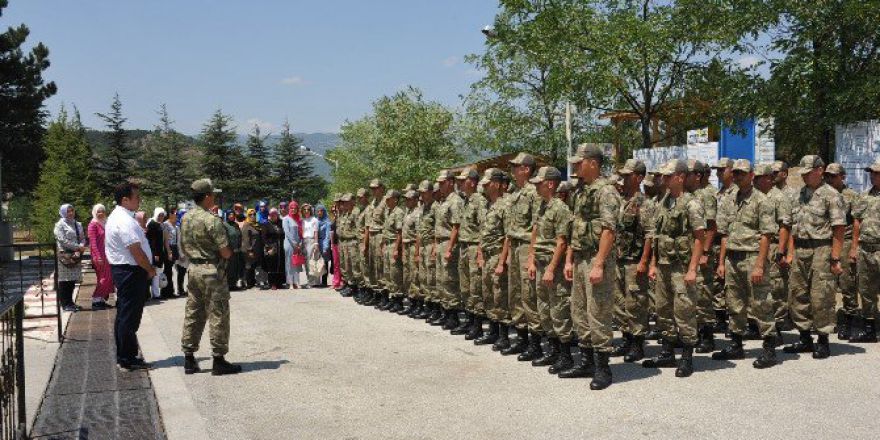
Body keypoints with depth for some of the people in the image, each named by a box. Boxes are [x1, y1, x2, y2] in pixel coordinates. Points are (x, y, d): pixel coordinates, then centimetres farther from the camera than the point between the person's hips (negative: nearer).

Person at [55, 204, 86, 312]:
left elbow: (82, 238, 12)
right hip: (65, 256, -6)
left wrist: (81, 247, -9)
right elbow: (63, 240, -13)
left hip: (76, 256, 6)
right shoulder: (60, 225, -4)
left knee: (73, 280, 9)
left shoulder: (78, 224, 16)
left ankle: (70, 302, 18)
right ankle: (65, 304, 1)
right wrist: (78, 247, -14)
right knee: (64, 280, -4)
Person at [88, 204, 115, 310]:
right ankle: (95, 301, 0)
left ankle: (101, 300, 14)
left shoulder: (105, 223, 14)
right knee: (103, 278, -6)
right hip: (99, 255, -7)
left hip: (106, 255, 7)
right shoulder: (93, 224, -7)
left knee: (108, 278, 7)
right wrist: (98, 257, -18)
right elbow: (93, 242, -13)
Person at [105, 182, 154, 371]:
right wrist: (150, 269, -8)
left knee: (124, 315, 16)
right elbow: (136, 251, -22)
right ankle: (128, 359, 2)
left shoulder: (116, 217, 15)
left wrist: (147, 267, 16)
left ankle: (123, 356, 25)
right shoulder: (125, 221, -19)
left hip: (121, 269, 11)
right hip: (131, 272, -11)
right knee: (130, 317, -4)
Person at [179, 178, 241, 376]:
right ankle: (219, 361, 5)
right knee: (218, 316, 0)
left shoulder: (186, 219, 8)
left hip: (193, 269, 8)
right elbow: (226, 253, -17)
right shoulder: (212, 220, -17)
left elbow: (183, 249, 16)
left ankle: (189, 359, 18)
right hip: (212, 271, -8)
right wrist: (231, 250, 4)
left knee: (193, 314, 13)